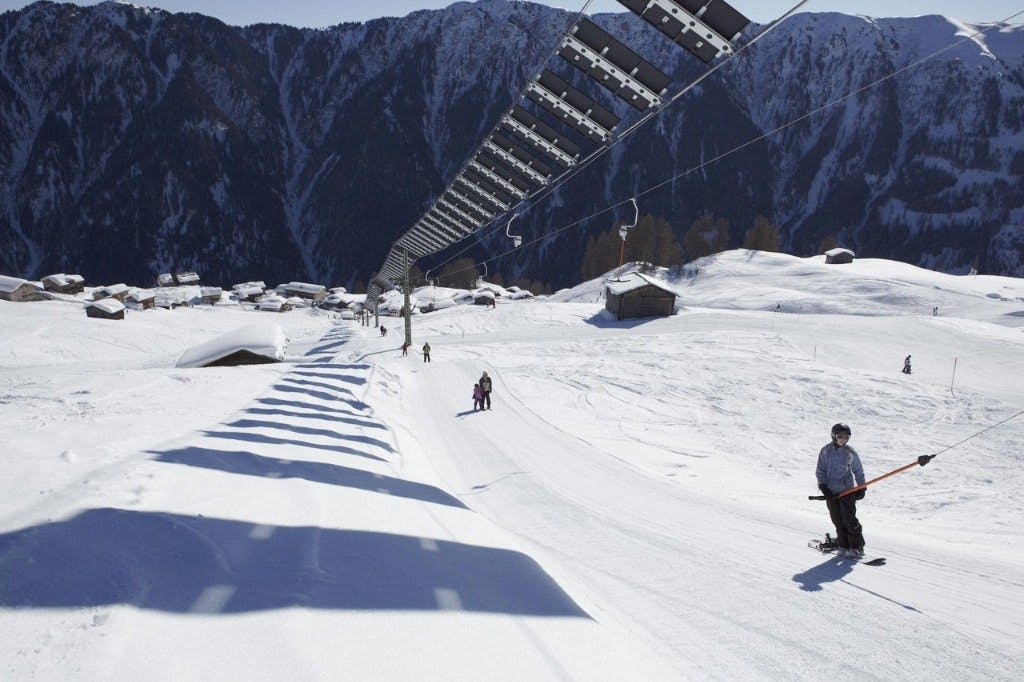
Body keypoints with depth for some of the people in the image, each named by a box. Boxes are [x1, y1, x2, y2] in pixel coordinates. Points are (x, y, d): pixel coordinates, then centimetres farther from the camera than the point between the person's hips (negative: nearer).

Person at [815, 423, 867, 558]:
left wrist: (862, 487, 9)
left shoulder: (850, 452, 1)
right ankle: (844, 546, 14)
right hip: (831, 492, 2)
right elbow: (820, 471, 3)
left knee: (849, 519, -6)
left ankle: (857, 548, 2)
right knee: (838, 520, 3)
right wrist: (823, 486, -8)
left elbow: (858, 471, 12)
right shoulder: (826, 451, 1)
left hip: (847, 490, -1)